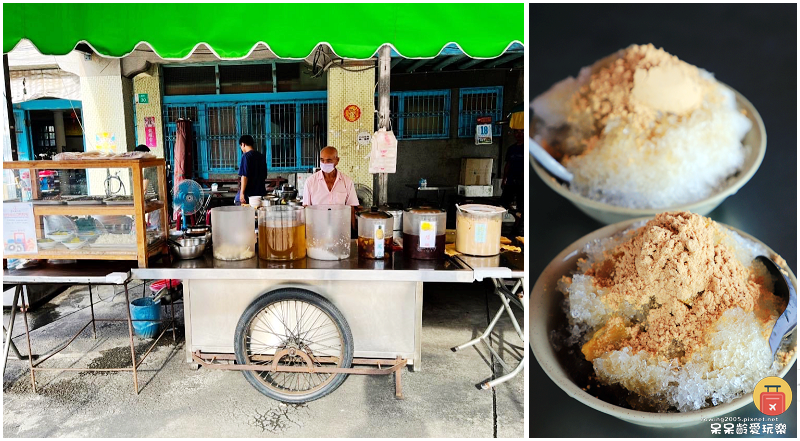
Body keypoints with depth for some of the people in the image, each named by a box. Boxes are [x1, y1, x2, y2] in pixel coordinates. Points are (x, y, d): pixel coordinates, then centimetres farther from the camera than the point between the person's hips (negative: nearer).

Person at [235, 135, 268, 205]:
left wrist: (242, 193, -16)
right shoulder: (261, 156, 11)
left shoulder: (246, 156, -10)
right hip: (261, 192, 7)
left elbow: (244, 176, -17)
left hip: (249, 194, -7)